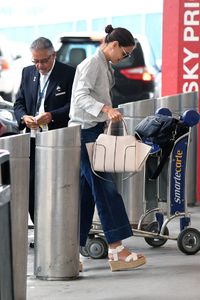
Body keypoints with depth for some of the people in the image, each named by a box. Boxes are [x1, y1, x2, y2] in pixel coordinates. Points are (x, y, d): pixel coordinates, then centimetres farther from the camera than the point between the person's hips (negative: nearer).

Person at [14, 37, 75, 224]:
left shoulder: (69, 74, -3)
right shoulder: (28, 73, 13)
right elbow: (19, 103, 15)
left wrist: (52, 116, -21)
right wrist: (24, 117, -6)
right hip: (33, 140, 5)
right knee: (31, 189, 2)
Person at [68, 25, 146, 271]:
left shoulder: (104, 66, 19)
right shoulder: (92, 63, -11)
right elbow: (81, 95, -24)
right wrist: (106, 109, -37)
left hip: (94, 131, 10)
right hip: (85, 131, -10)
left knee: (85, 193, 7)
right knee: (105, 189, -12)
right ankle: (116, 251, -13)